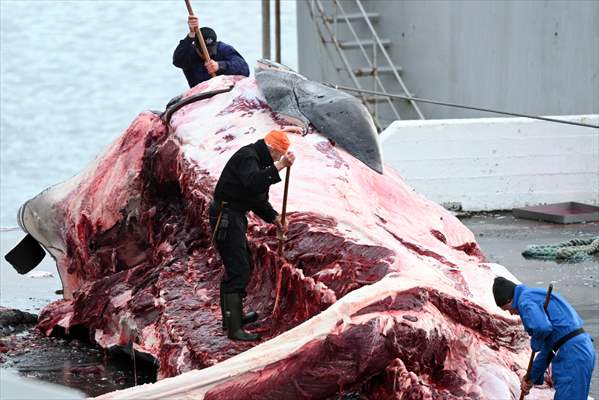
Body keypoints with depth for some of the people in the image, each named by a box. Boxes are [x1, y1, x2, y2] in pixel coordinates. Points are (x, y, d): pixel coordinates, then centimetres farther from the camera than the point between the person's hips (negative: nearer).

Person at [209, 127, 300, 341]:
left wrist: (274, 218, 12)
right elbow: (253, 183, -36)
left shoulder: (258, 160, 18)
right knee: (238, 270, -13)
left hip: (234, 217, 11)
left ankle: (233, 315, 37)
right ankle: (234, 329, -15)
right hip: (226, 217, -11)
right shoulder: (247, 157, -16)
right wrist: (279, 166, -43)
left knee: (243, 265, 23)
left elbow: (258, 198, 24)